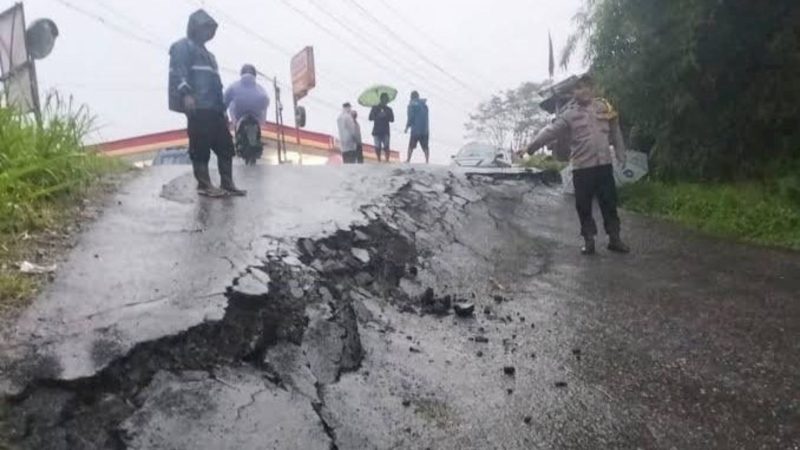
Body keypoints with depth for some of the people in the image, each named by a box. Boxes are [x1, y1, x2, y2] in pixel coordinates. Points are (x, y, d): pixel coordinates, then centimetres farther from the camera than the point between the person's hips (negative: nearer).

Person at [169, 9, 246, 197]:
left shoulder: (206, 53, 32)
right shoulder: (183, 46, 4)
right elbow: (178, 72, -11)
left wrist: (222, 104, 22)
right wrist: (185, 94, -25)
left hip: (214, 107, 9)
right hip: (198, 106, -9)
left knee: (225, 145, 3)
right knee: (200, 146, -8)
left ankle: (227, 184, 6)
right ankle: (204, 185, -4)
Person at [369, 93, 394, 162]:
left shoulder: (389, 109, 10)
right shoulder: (375, 108, 7)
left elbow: (392, 120, 1)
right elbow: (370, 118, -1)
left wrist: (386, 116, -17)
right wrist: (378, 116, -17)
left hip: (386, 131, 0)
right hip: (377, 131, 0)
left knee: (386, 146, -9)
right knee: (378, 147, -1)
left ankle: (387, 160, -5)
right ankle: (379, 160, 12)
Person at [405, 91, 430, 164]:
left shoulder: (412, 104, -5)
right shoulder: (424, 104, 12)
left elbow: (411, 118, -10)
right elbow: (426, 118, 16)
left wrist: (407, 127, 0)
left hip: (416, 130, -4)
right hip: (425, 130, 4)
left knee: (411, 146, 7)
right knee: (425, 147, 6)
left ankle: (408, 160, 8)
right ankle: (427, 161, -1)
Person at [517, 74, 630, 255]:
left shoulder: (604, 107, 6)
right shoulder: (570, 114, 1)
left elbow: (615, 133, 11)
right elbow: (550, 132, -5)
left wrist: (622, 158, 9)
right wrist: (530, 147, -13)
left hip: (604, 164, 1)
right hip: (582, 167, -1)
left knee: (609, 203, 6)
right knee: (584, 206, 4)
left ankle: (614, 239, 17)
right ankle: (589, 240, 16)